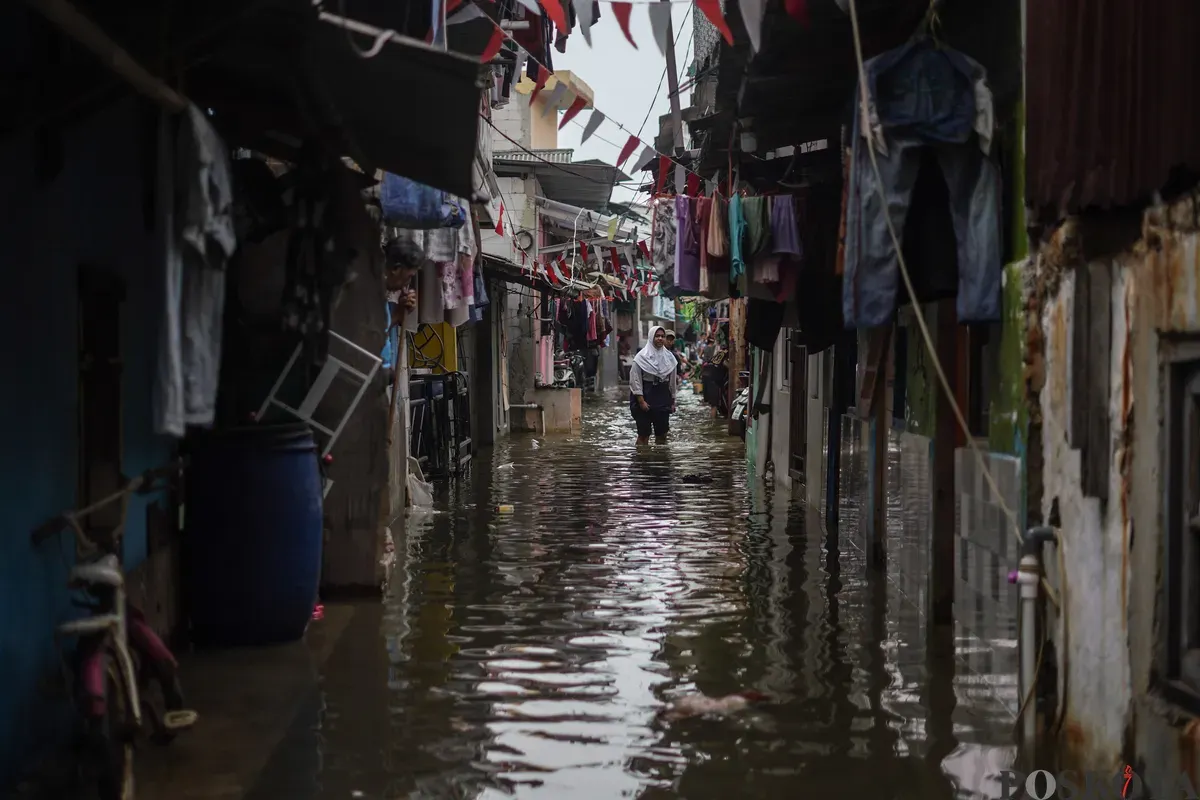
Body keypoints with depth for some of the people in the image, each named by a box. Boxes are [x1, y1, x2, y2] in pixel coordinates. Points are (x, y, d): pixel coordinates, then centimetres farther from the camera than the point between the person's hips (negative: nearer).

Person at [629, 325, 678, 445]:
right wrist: (641, 401, -14)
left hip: (663, 397, 4)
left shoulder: (669, 357, 7)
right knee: (644, 435, -4)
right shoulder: (642, 356, -7)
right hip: (645, 396, -4)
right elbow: (635, 380, -9)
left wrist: (672, 401, 13)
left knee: (662, 434, 7)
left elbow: (673, 381, 14)